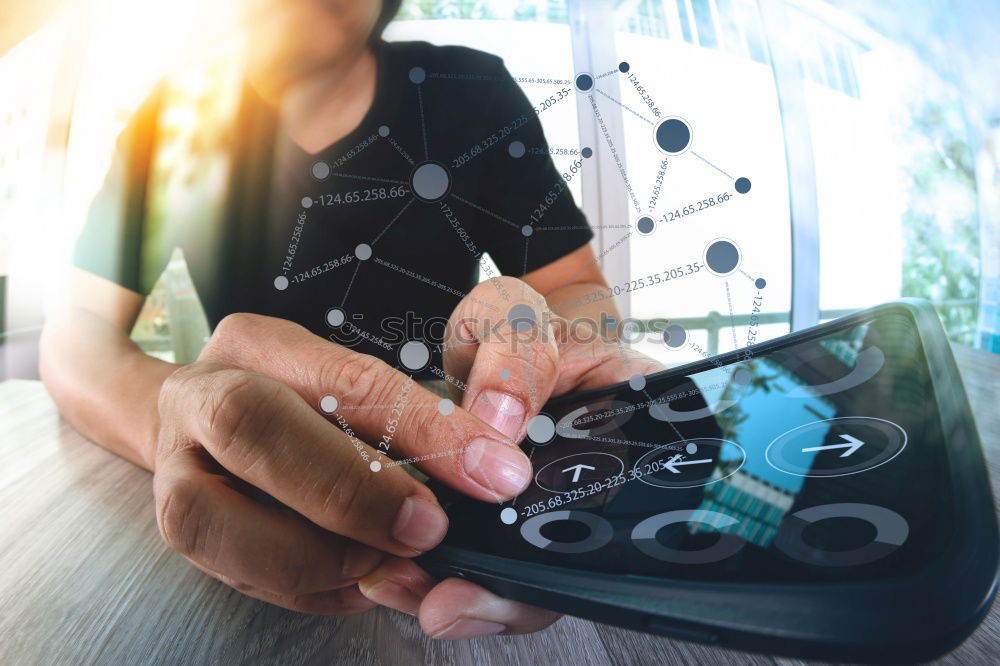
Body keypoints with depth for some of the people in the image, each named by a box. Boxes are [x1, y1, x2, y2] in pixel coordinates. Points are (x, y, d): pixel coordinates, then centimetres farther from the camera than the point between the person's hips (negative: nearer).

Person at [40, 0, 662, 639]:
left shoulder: (471, 91, -6)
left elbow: (584, 292, -7)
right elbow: (76, 328, -8)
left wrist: (521, 333, -32)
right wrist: (173, 413, -33)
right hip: (252, 471, 1)